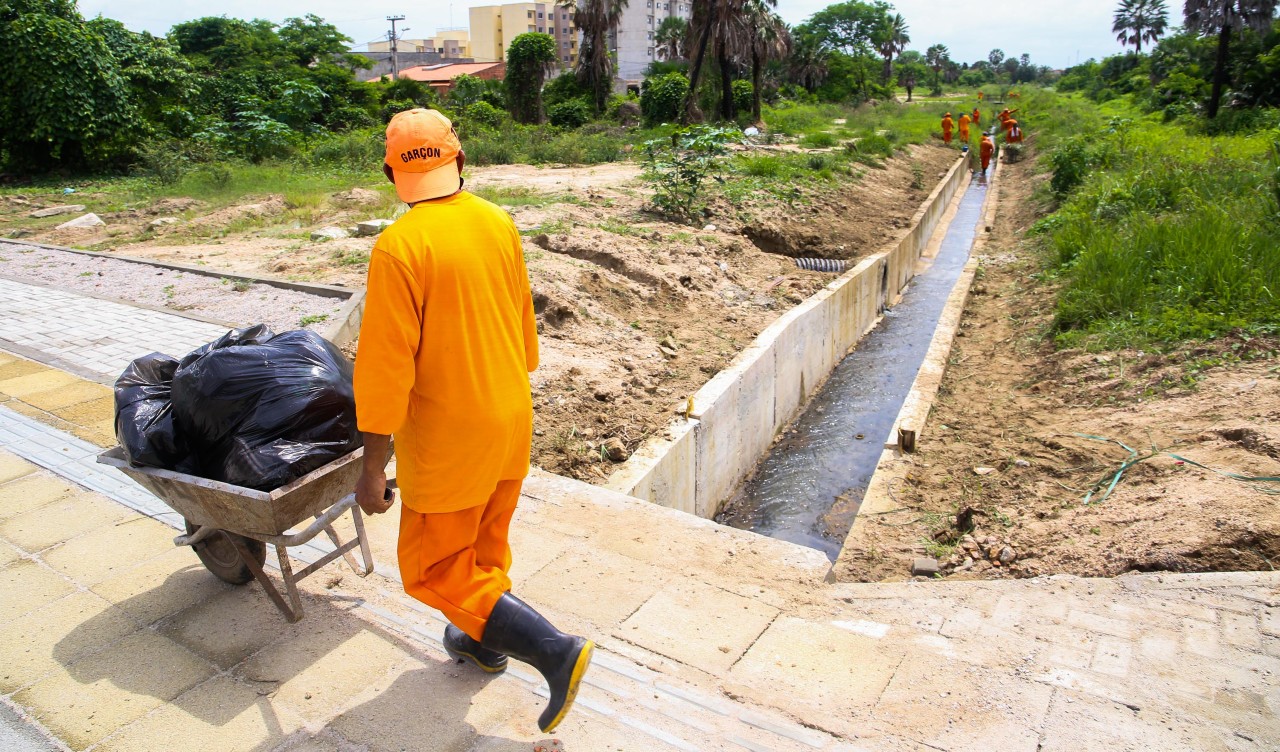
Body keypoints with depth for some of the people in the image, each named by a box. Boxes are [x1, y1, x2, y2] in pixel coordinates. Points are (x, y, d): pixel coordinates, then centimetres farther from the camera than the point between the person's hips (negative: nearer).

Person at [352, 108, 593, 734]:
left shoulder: (399, 246, -21)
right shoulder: (499, 224, -1)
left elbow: (386, 363, -21)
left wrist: (374, 465, -13)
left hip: (449, 438, -7)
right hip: (511, 420, 7)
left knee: (437, 569, 9)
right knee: (486, 542, 25)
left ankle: (554, 650, 3)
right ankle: (483, 642, 45)